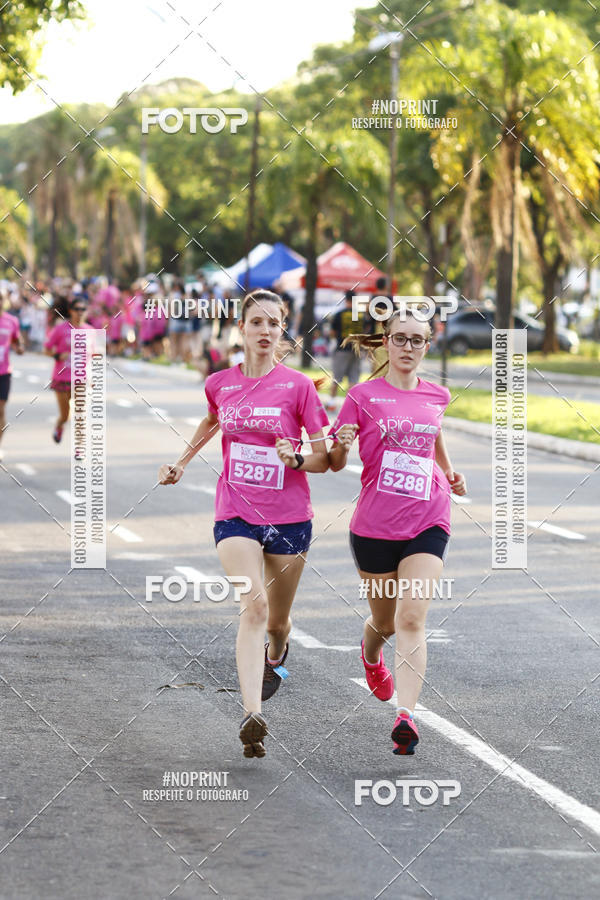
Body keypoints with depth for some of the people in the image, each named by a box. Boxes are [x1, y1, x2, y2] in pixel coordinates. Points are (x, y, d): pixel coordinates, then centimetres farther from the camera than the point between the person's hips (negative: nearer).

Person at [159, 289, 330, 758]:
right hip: (236, 513, 0)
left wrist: (296, 459, -21)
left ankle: (275, 657, 52)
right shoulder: (220, 383, 4)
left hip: (289, 517, 0)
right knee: (254, 604, -22)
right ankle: (252, 716, -32)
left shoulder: (298, 386, -5)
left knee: (277, 621, 13)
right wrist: (181, 463, 26)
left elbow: (326, 458, -2)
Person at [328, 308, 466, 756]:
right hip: (374, 526, -1)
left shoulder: (436, 396, 9)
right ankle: (371, 656, 51)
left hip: (427, 522, 1)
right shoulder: (363, 396, -1)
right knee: (386, 622, 14)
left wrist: (451, 472, 16)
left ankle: (406, 716, -25)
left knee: (412, 619, -16)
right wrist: (341, 445, -19)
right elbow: (335, 464, 3)